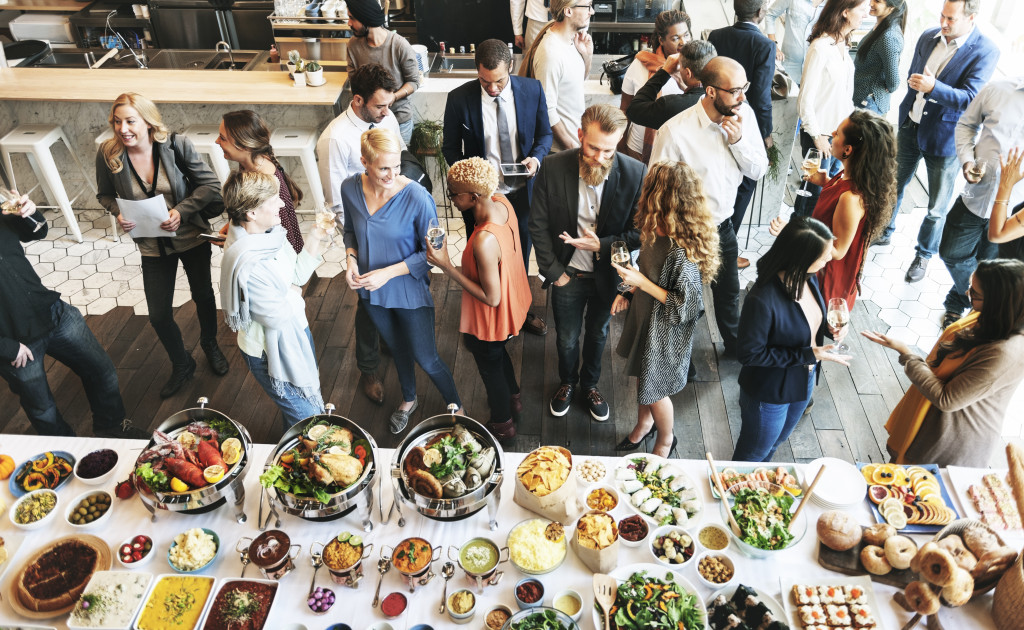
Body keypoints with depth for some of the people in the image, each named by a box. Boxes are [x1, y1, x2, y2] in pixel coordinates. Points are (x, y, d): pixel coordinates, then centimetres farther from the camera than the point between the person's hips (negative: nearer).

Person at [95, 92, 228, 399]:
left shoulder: (176, 146, -20)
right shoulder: (108, 154, -14)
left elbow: (210, 185, -13)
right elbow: (105, 194, 3)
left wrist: (182, 211, -25)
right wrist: (118, 212, -18)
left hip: (192, 236, -1)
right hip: (153, 245, 1)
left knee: (203, 294, 21)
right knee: (159, 315, 5)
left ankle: (210, 344, 52)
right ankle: (181, 365, 34)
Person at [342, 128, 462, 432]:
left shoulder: (417, 197, -26)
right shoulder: (350, 188, -12)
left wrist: (389, 272, -24)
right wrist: (352, 260, -11)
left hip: (409, 292, -4)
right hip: (371, 293, 5)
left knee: (426, 359, 7)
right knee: (397, 349, 27)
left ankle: (455, 407, 35)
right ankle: (409, 399, 55)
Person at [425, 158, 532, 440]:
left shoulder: (484, 242, -41)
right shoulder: (502, 202, -16)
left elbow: (491, 298, -30)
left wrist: (446, 266, -31)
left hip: (491, 319, -8)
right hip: (512, 299, 8)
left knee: (490, 366, 21)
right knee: (498, 353, 34)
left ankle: (502, 424, 48)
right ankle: (512, 400, 61)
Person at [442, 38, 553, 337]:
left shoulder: (532, 90, -11)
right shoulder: (460, 99, -16)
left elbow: (544, 133, 3)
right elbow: (450, 148, -4)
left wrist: (536, 157, -17)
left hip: (522, 191, 2)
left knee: (520, 254, 22)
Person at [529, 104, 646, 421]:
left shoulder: (636, 174, -21)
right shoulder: (553, 167, -20)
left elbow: (639, 232, -11)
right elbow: (538, 224, -10)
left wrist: (601, 245, -25)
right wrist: (554, 271, -9)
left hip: (607, 274, 1)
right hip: (567, 274, 0)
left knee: (598, 334, 25)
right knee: (566, 338, 20)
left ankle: (590, 383, 53)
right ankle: (567, 382, 52)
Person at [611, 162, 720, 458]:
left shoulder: (681, 250, -35)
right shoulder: (654, 231, -9)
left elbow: (684, 306, -27)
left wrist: (642, 283, -27)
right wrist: (629, 292, -2)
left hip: (666, 331, -7)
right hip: (643, 316, 7)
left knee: (655, 390, 15)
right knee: (642, 376, 28)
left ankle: (665, 440, 44)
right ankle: (644, 423, 56)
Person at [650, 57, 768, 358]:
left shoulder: (744, 115, -10)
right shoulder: (675, 131, -27)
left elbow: (758, 171, -5)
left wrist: (738, 140, -23)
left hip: (724, 227, 5)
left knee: (729, 290, 27)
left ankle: (734, 343, 54)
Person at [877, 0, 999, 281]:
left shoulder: (985, 51, -17)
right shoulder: (928, 37, -1)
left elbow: (970, 99, -24)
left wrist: (933, 88, -38)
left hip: (944, 137, -5)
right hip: (911, 127, 5)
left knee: (937, 207, 7)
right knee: (894, 185, 21)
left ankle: (924, 254, 26)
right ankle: (884, 232, 42)